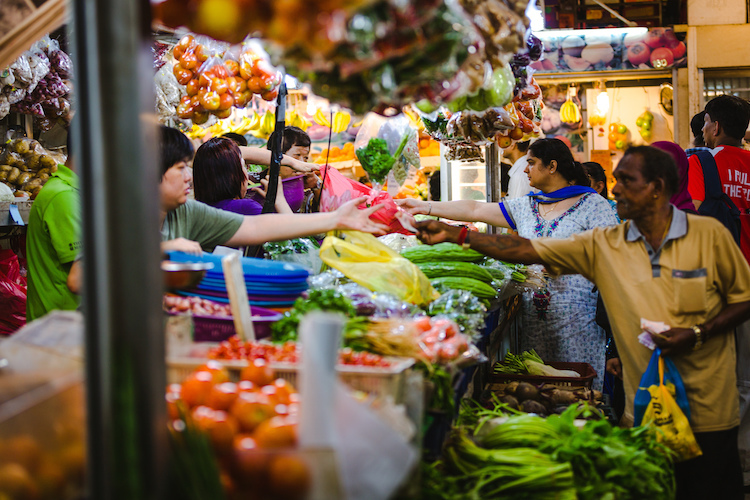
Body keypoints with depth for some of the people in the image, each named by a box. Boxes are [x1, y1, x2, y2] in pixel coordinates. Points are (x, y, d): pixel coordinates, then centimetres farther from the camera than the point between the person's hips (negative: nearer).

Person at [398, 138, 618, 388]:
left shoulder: (593, 204, -1)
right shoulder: (525, 206, 14)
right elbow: (475, 210, 14)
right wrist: (424, 207, 12)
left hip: (578, 319, -5)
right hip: (534, 320, 5)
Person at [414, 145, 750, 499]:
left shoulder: (709, 234, -4)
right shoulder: (604, 245, 1)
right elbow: (527, 250, -1)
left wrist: (697, 334, -13)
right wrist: (452, 234, -6)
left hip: (708, 411, -2)